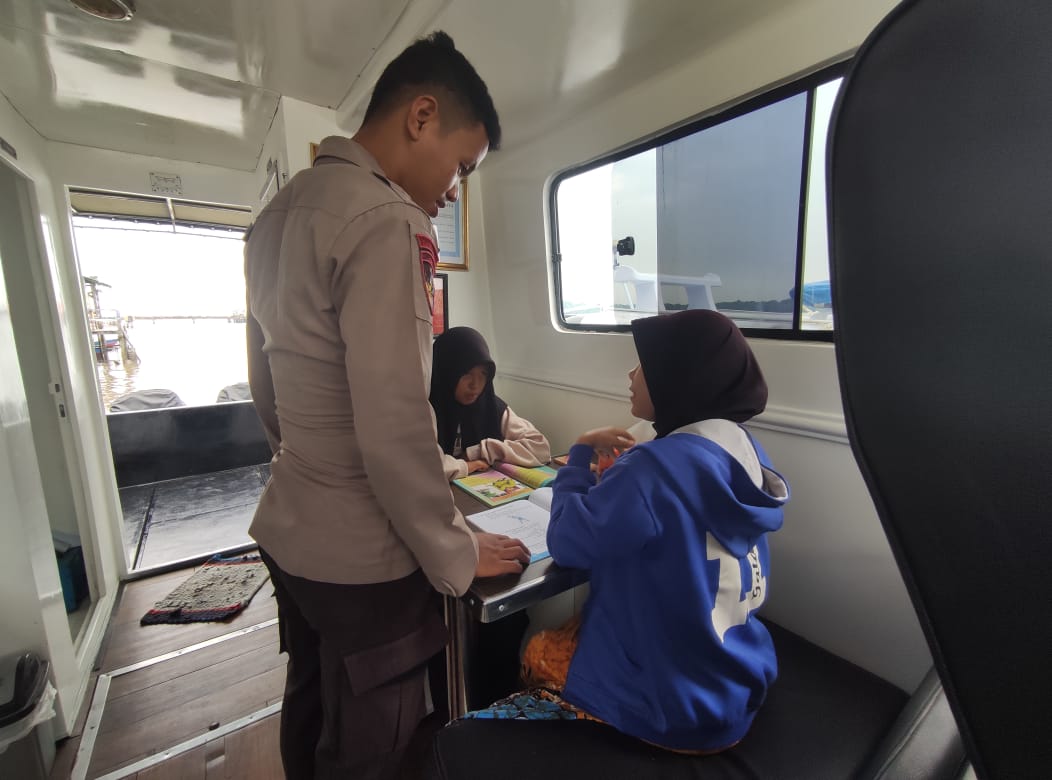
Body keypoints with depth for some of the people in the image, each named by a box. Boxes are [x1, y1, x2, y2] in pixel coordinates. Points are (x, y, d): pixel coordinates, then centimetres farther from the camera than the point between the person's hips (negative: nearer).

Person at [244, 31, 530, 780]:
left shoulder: (281, 210, 9)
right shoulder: (384, 221, -20)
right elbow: (394, 430, -25)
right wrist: (456, 557, -10)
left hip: (289, 530, 9)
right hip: (361, 556, -9)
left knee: (309, 716, 28)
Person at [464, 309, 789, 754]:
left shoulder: (662, 465, -31)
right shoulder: (745, 451, -4)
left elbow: (568, 542, -22)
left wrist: (580, 453, -10)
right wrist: (625, 470, 0)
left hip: (672, 708, -7)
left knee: (536, 652, 15)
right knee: (555, 637, 22)